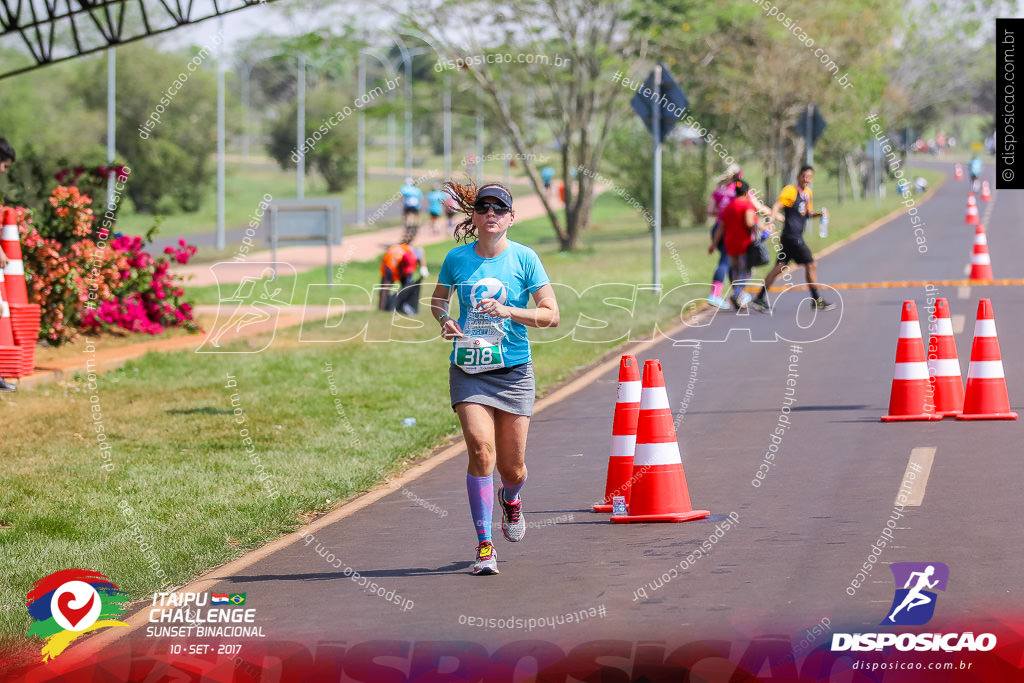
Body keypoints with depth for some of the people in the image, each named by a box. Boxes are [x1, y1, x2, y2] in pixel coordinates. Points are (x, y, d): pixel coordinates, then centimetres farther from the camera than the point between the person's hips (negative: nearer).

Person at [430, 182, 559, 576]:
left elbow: (551, 315, -4)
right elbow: (438, 300, 19)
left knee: (512, 467, 5)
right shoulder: (457, 258, 2)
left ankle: (510, 499, 44)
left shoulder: (525, 258, -3)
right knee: (481, 449, -19)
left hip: (513, 371, 0)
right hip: (468, 369, 0)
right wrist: (445, 321, -3)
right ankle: (484, 545, -13)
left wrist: (508, 311, -19)